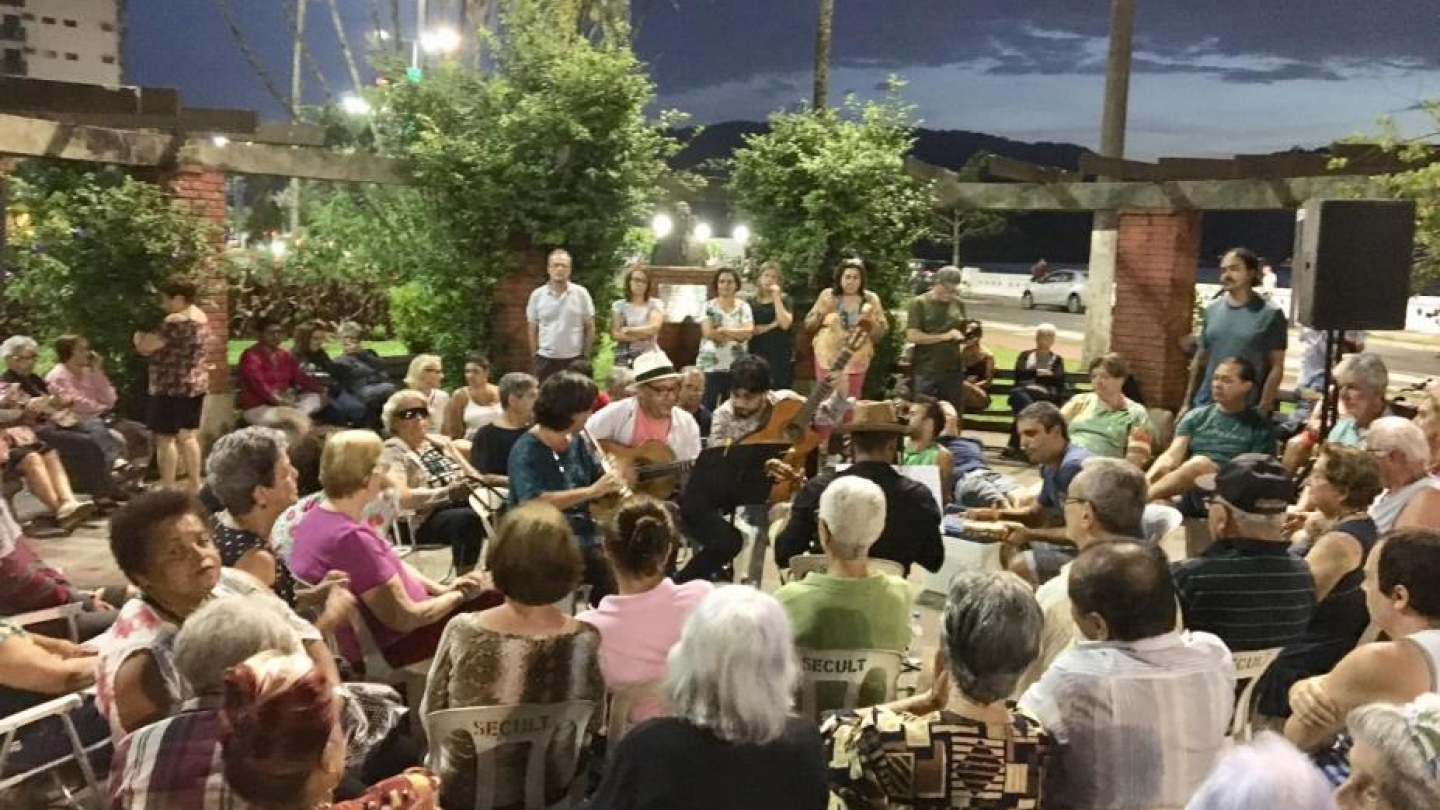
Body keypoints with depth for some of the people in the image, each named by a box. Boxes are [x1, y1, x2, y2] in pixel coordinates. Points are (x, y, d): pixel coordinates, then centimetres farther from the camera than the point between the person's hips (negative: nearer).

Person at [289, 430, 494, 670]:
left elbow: (393, 564, 11)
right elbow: (405, 618, -25)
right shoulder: (352, 538, -31)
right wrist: (458, 595, -9)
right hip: (382, 648, -10)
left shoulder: (318, 516, -1)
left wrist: (441, 589, 2)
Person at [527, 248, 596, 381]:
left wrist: (586, 356, 0)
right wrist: (535, 357, 5)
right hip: (545, 359, 1)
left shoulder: (581, 293, -2)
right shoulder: (537, 295, 1)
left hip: (574, 359, -1)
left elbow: (590, 328, 3)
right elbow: (533, 329, 8)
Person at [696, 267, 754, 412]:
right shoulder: (708, 306, 1)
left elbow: (748, 332, -8)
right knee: (708, 407, -5)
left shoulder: (744, 307, 7)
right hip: (710, 365, -2)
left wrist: (723, 330, -12)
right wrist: (737, 334, -7)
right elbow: (708, 333, -12)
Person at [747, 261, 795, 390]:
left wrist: (776, 297, -11)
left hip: (781, 358, -2)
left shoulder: (785, 300, 3)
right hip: (757, 356, 3)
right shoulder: (752, 302, 11)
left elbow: (785, 324, -15)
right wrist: (771, 326, -8)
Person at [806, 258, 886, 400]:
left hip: (856, 361, 1)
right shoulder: (828, 295, 0)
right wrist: (820, 315, -15)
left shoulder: (870, 299, 2)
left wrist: (870, 320, -15)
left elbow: (881, 331, 3)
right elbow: (809, 324, 4)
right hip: (828, 357, -1)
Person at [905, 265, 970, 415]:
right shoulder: (919, 303, -4)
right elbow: (912, 336, -14)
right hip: (925, 370, -4)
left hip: (953, 369, 5)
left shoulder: (958, 304, 11)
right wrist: (944, 336, -13)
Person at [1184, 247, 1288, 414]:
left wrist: (1262, 410, -12)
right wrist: (1187, 402, 11)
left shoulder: (1270, 314, -5)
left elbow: (1276, 367, -6)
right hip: (1204, 406, 5)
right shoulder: (1212, 310, 9)